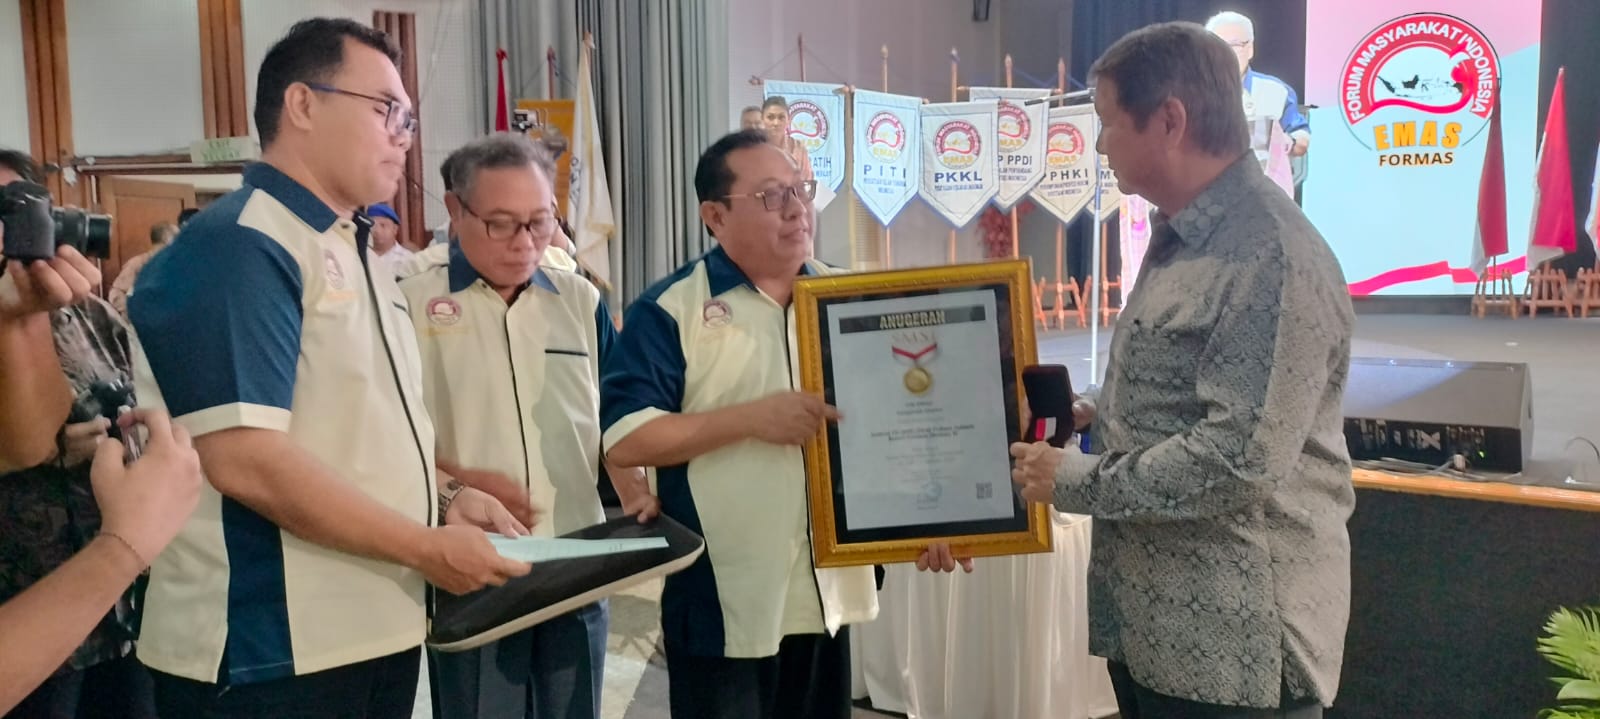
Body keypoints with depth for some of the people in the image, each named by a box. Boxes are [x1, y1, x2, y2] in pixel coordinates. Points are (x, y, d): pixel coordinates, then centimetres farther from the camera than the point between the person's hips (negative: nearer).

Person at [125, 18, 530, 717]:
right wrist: (427, 548, -18)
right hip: (269, 657, -9)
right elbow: (246, 460, -25)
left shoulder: (353, 255, 14)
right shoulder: (237, 247, -16)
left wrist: (443, 497, 3)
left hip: (378, 633, 9)